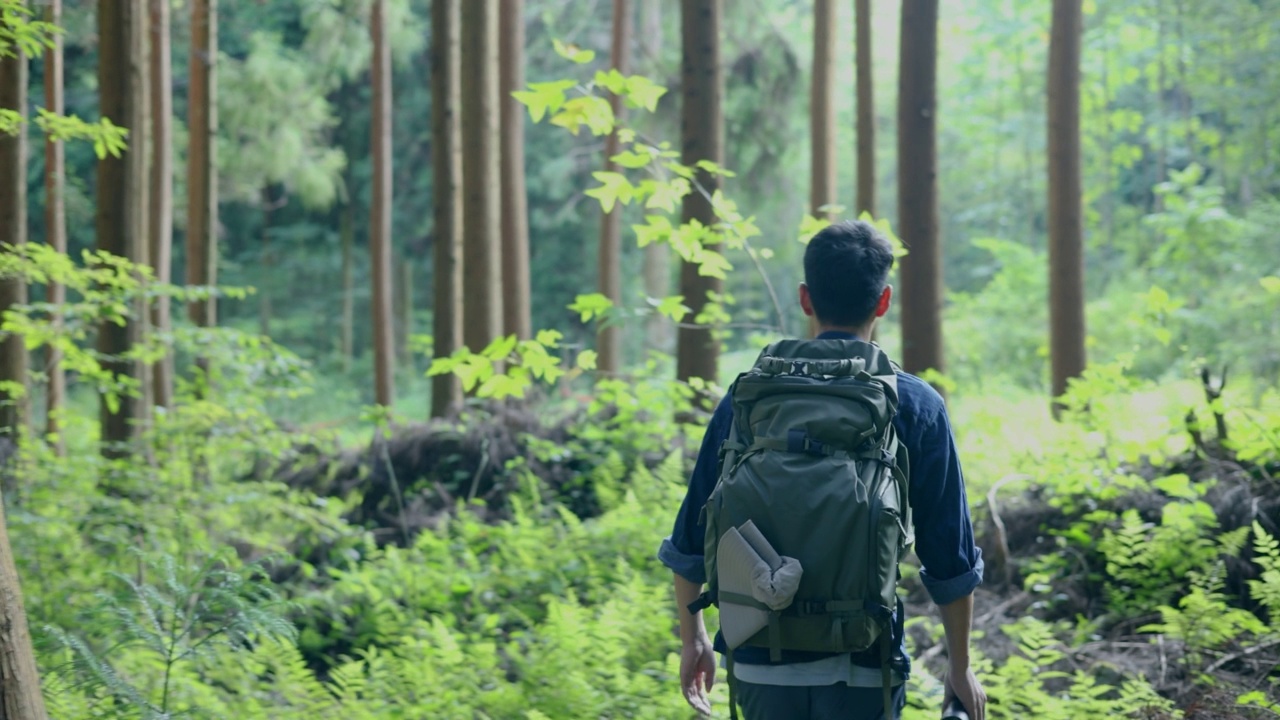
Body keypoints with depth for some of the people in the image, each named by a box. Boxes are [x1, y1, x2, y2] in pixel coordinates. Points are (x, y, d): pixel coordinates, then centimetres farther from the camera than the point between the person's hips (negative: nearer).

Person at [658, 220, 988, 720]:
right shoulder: (915, 406, -3)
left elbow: (690, 543, 5)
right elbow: (950, 562, -2)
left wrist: (693, 639, 18)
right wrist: (960, 668, 9)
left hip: (763, 662, 2)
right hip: (863, 668, -2)